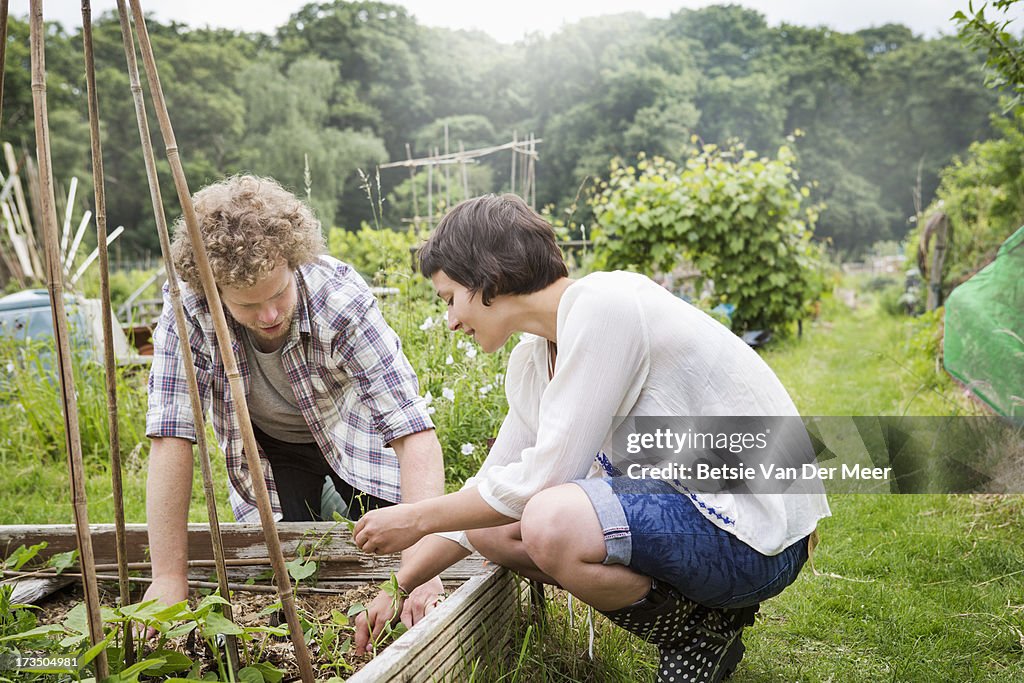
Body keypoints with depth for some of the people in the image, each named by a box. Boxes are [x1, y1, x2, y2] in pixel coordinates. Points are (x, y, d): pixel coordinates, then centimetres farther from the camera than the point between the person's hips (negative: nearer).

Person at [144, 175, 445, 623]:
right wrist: (169, 578, -30)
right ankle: (314, 505, 25)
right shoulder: (187, 306, -33)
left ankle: (338, 496, 24)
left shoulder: (338, 296, -37)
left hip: (353, 430, -1)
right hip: (268, 445, 1)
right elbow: (171, 436, -29)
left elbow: (414, 432, -40)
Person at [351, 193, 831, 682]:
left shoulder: (603, 303, -20)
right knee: (490, 524, 3)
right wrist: (400, 586, 14)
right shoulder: (532, 361, 8)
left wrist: (418, 518, -8)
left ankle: (704, 631, -3)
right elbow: (492, 487, 16)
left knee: (554, 522, -31)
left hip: (757, 531, -9)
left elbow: (544, 477, -21)